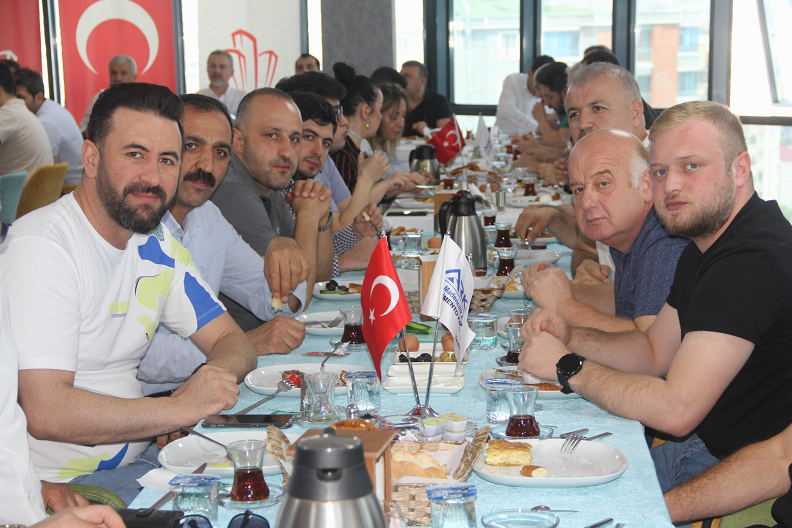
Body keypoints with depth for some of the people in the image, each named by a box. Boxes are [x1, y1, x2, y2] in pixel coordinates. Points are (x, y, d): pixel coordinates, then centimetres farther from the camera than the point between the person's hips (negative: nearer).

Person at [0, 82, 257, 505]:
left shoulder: (157, 245, 6)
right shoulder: (41, 248, -19)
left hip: (136, 455, 8)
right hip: (62, 482, -7)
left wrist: (218, 372, -13)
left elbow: (231, 341, 11)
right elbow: (45, 412, -27)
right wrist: (181, 407, -23)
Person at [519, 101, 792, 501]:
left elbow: (675, 411, -29)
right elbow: (656, 352, 16)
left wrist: (567, 366, -16)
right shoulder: (705, 248, 9)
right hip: (700, 448, 10)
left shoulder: (754, 262, -27)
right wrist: (569, 338, -2)